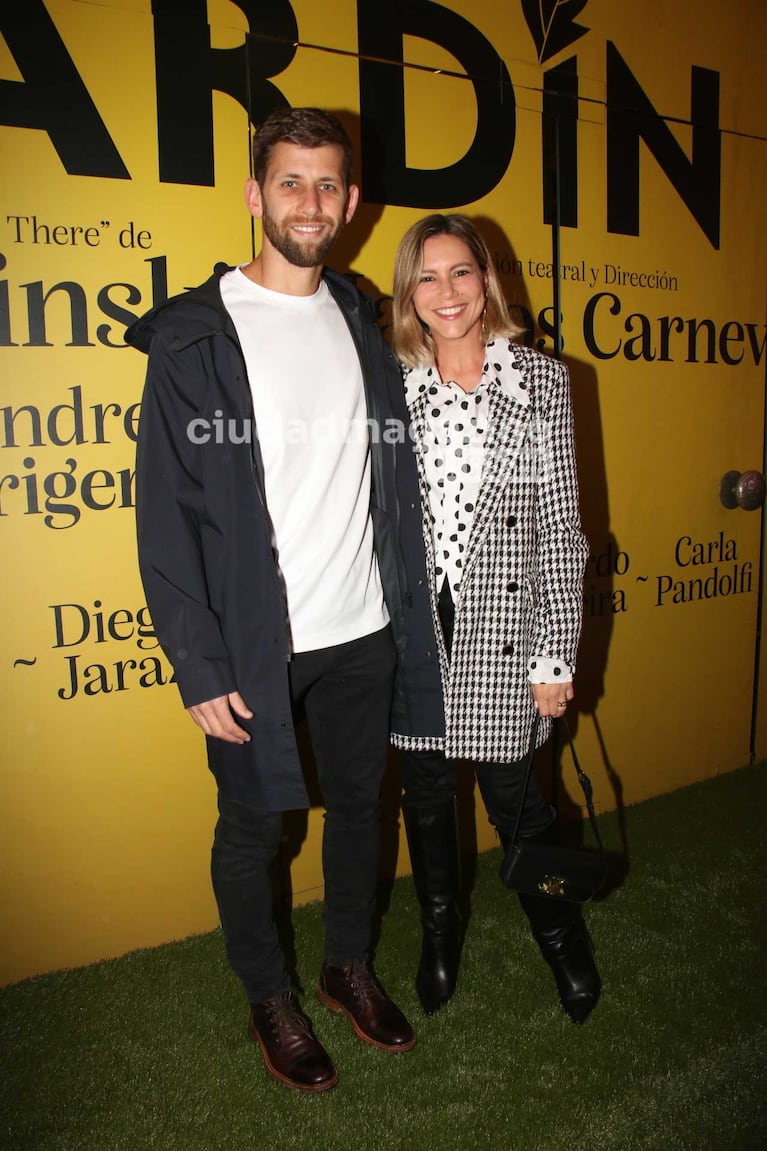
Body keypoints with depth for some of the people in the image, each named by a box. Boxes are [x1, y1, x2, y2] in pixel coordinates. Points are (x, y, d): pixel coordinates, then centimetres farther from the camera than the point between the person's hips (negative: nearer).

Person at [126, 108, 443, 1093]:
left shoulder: (363, 326, 8)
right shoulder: (194, 338, -7)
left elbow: (396, 484, 9)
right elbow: (166, 516, -10)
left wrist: (409, 615, 5)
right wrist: (199, 666, -14)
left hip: (361, 635, 5)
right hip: (252, 647, -4)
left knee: (358, 804, 18)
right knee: (253, 827, 11)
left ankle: (350, 966, 43)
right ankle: (269, 997, 37)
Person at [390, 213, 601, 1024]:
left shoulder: (541, 383, -2)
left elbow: (560, 527, -3)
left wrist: (557, 655, -5)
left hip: (501, 629, -2)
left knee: (510, 795, 7)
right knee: (425, 793, 15)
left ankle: (561, 938, 37)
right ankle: (440, 935, 42)